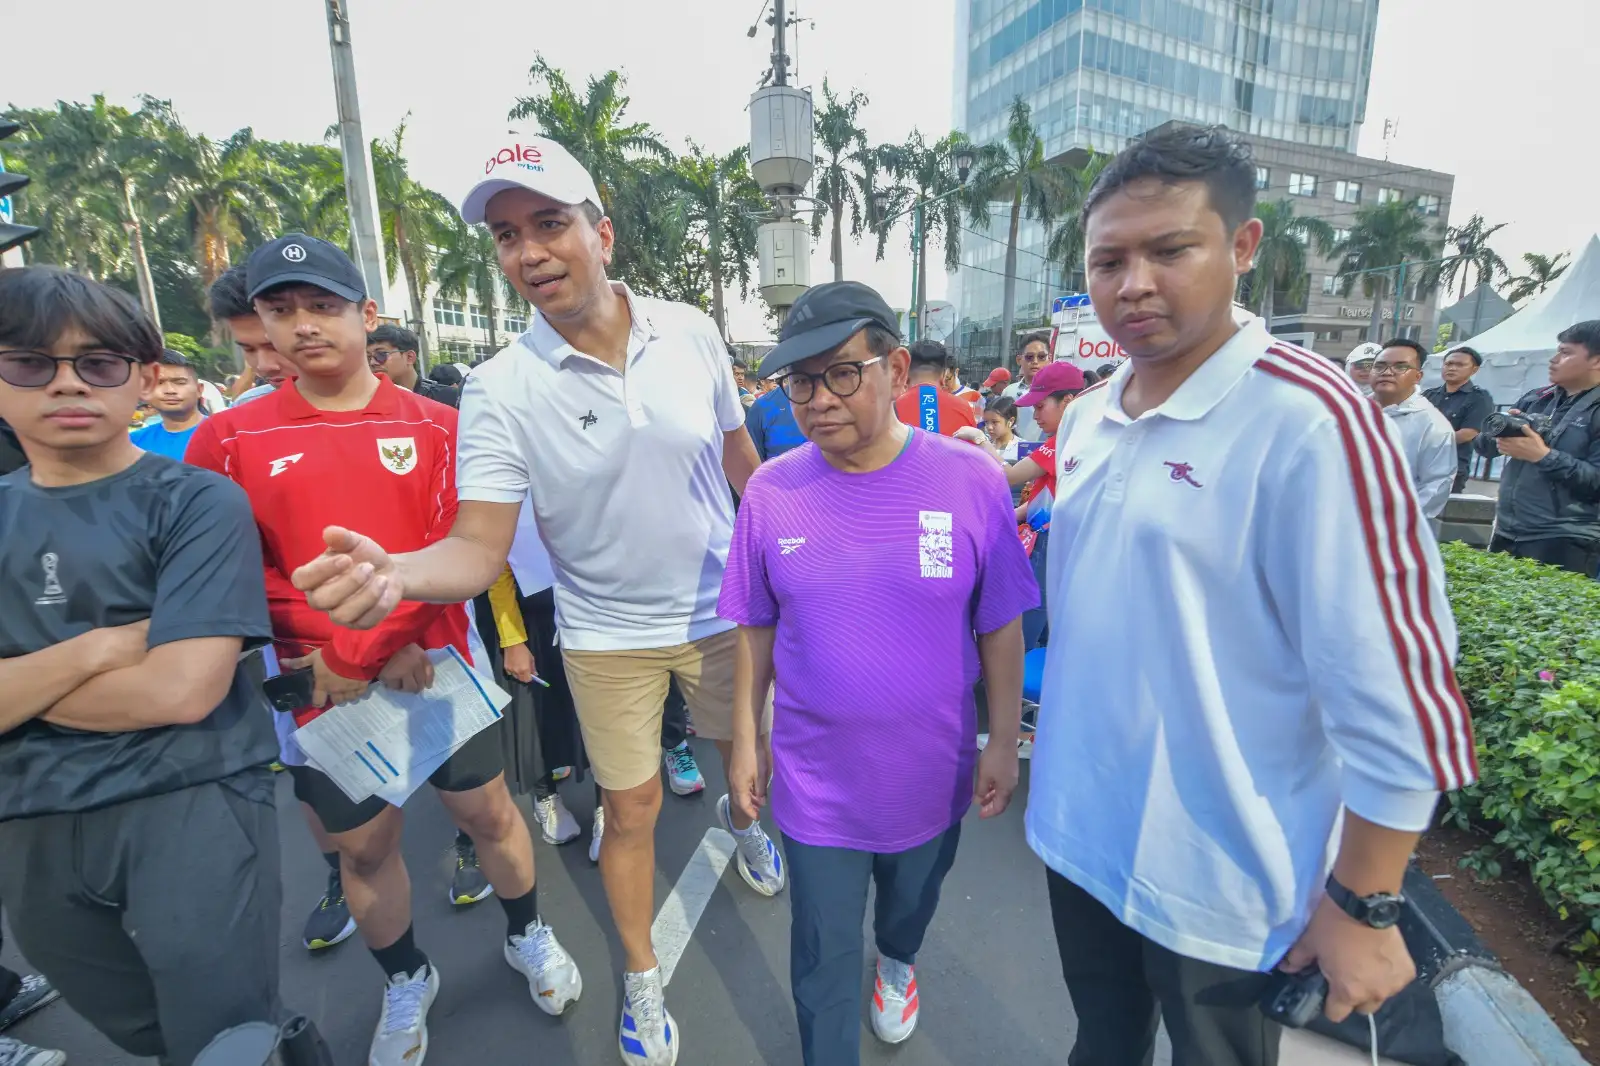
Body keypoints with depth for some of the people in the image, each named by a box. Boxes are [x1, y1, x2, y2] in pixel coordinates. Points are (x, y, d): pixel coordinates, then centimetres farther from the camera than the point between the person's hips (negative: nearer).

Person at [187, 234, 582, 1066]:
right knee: (364, 845, 16)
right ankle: (406, 983, 42)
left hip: (437, 665, 0)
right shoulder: (229, 441, -2)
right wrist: (318, 659, -8)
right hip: (324, 687, 1)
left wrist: (414, 643, -12)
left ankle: (528, 935, 39)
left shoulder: (433, 425, -3)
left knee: (487, 812, 13)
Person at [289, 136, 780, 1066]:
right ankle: (642, 979, 40)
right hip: (609, 635, -2)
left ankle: (742, 817, 62)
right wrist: (395, 571, -40)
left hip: (724, 610, 3)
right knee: (632, 810, 12)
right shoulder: (500, 391, -16)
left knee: (750, 751, 23)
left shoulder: (690, 332, -9)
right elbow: (481, 545, -18)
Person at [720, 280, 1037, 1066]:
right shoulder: (770, 490, -12)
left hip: (932, 774, 1)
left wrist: (1004, 744, -3)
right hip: (814, 780, 0)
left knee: (912, 900, 31)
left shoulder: (970, 480, -16)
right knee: (822, 955, 18)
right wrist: (745, 741, 2)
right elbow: (755, 630, -2)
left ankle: (898, 961, 66)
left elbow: (1001, 628, -7)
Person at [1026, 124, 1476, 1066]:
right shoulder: (1086, 420, 0)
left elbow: (1395, 700, -19)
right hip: (1078, 836, 6)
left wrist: (1363, 907, -13)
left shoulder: (1309, 422, -21)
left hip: (1221, 884, -5)